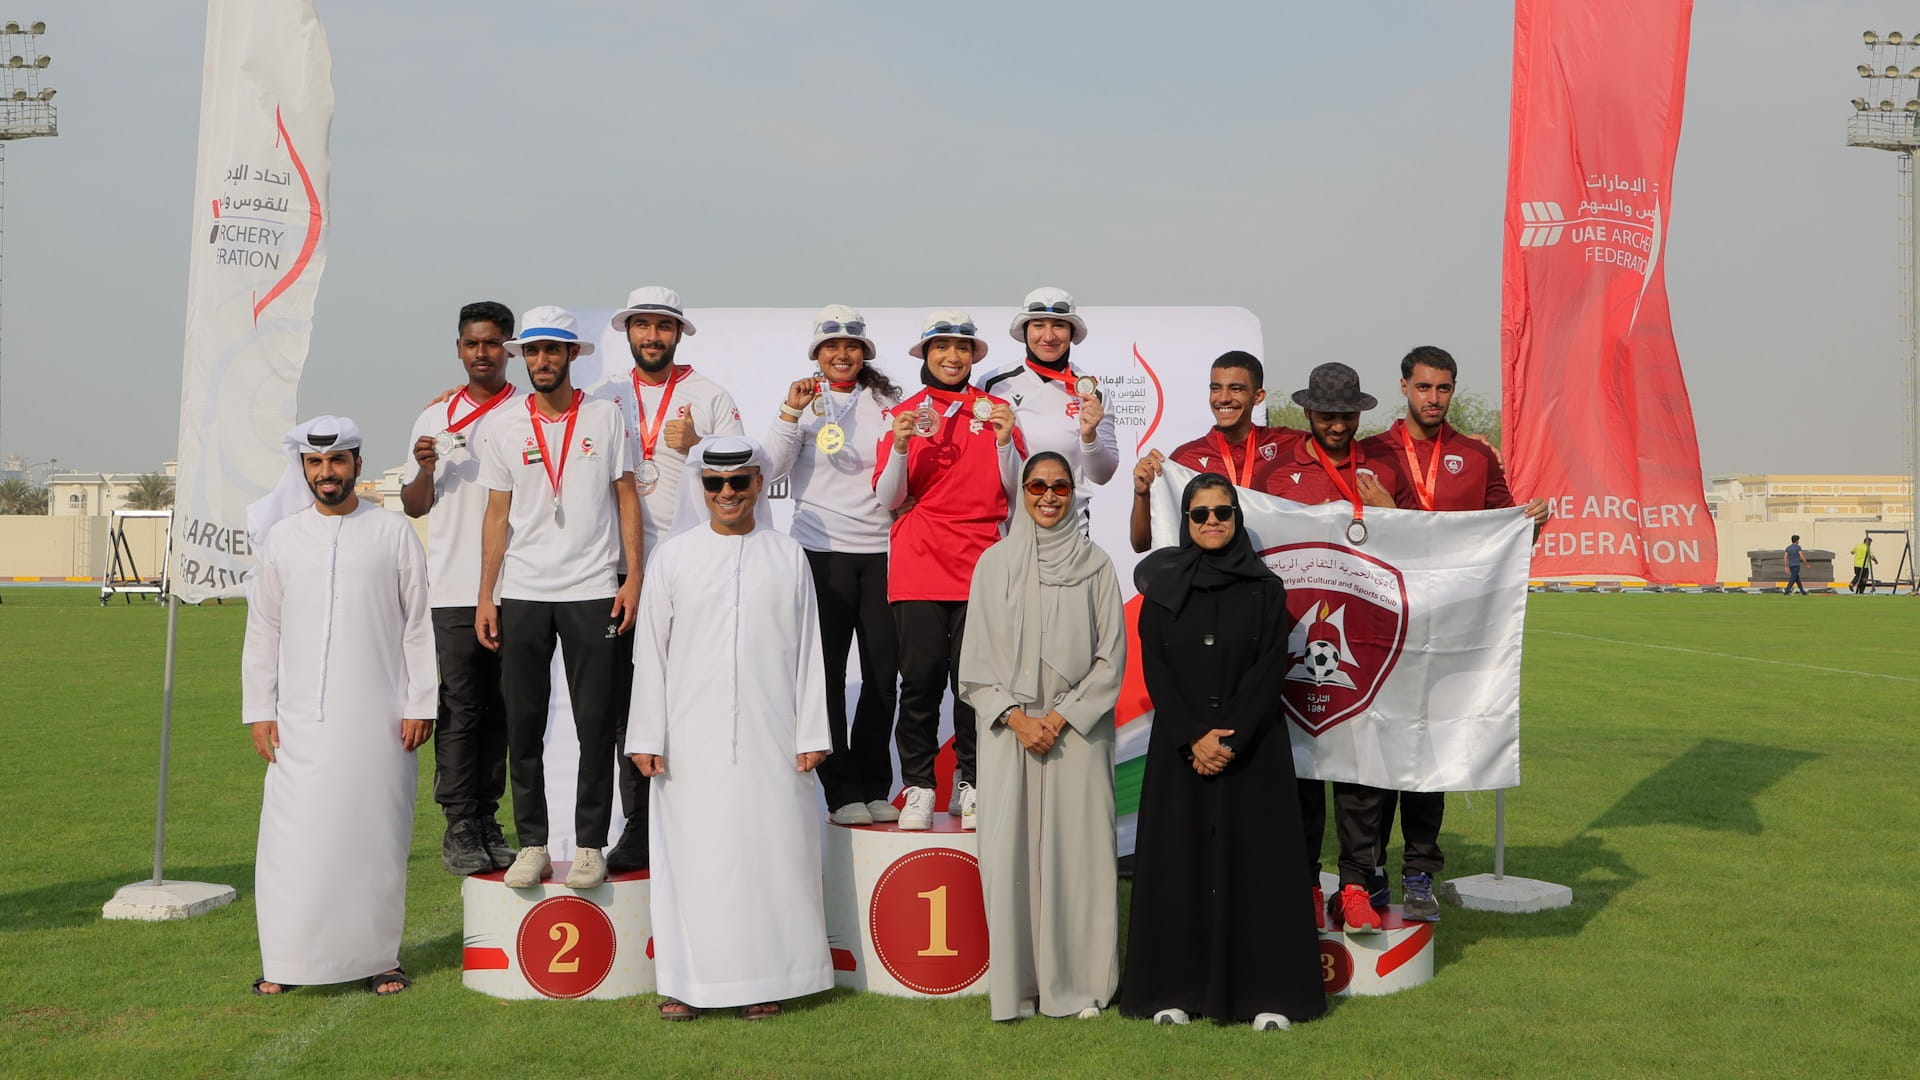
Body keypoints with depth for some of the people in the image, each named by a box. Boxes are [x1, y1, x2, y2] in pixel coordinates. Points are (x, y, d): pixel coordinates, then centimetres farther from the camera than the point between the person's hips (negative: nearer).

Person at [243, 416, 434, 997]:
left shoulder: (394, 532, 4)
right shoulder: (281, 538, 10)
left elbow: (419, 625, 3)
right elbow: (262, 631, 12)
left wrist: (421, 704, -3)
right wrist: (259, 711, 5)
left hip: (379, 720, -2)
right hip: (301, 720, 2)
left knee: (376, 837, 2)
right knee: (292, 839, -1)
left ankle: (379, 957, 13)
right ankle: (285, 962, 9)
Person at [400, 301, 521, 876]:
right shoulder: (436, 418, 12)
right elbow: (414, 506, 15)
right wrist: (426, 468, -5)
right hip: (454, 588, 0)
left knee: (502, 709, 5)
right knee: (460, 709, -3)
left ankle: (488, 818, 13)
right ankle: (459, 827, 2)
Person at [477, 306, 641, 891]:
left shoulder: (605, 417, 4)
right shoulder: (503, 428, 8)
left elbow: (626, 498, 5)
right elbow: (497, 516, 9)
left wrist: (633, 577, -4)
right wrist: (485, 596, 3)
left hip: (592, 594, -2)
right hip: (522, 596, 2)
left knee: (595, 722, 0)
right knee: (523, 723, 3)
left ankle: (590, 843, 9)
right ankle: (532, 843, 13)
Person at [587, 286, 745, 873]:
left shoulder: (710, 396, 7)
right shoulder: (602, 396, 13)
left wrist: (695, 447, -12)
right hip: (621, 569, 2)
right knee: (625, 700, 3)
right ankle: (638, 825, 11)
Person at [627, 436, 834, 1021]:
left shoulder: (787, 556, 7)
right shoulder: (674, 556, 6)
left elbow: (808, 650, 7)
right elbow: (650, 650, 6)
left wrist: (811, 733, 2)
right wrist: (646, 736, 1)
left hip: (770, 734, 0)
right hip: (693, 737, 0)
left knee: (771, 848, 1)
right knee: (693, 851, 1)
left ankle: (764, 979, 12)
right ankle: (688, 980, 11)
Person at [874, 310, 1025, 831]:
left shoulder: (994, 410, 11)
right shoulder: (903, 413, 9)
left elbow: (1014, 492, 8)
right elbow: (889, 498, 5)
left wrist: (1004, 441, -8)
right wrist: (900, 447, -11)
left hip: (980, 559, 1)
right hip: (919, 563, 0)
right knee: (922, 675, -5)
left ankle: (969, 785, 11)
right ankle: (918, 787, 5)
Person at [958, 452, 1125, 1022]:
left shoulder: (1095, 564, 5)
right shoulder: (995, 563, 6)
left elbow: (1111, 657, 2)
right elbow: (976, 658, 5)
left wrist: (1062, 716, -8)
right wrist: (1015, 716, -8)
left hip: (1077, 729, 0)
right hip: (1008, 728, 1)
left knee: (1078, 848, -1)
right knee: (1009, 850, -3)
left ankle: (1078, 984, 8)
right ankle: (1016, 985, 5)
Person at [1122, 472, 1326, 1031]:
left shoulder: (1265, 589, 3)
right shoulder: (1162, 591, 6)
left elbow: (1269, 670, -4)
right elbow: (1155, 673, 0)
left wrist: (1231, 740, -14)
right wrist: (1193, 738, -13)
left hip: (1254, 749, -1)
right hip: (1178, 750, 1)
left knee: (1257, 861, -1)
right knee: (1180, 862, 2)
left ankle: (1267, 992, 6)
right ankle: (1175, 990, 9)